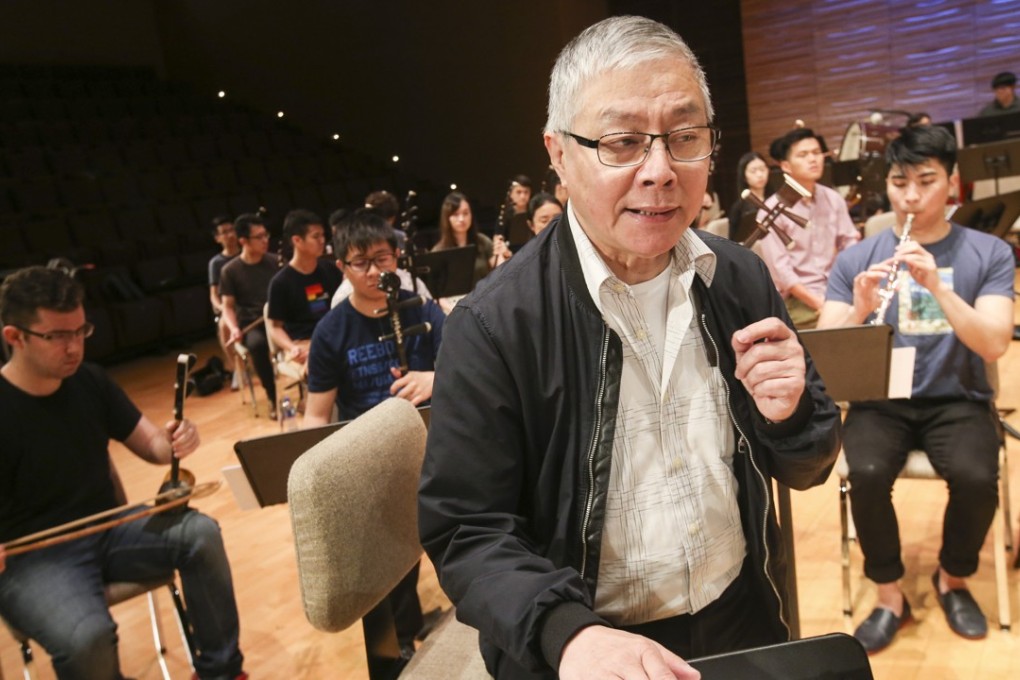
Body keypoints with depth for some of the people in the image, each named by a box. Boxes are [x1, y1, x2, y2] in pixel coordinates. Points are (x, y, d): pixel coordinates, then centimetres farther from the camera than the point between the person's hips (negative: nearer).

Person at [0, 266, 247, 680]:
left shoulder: (89, 380, 1)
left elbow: (149, 444, 6)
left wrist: (172, 441, -19)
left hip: (106, 528, 5)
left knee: (200, 533, -18)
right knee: (89, 638, -32)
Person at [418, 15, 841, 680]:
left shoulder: (742, 279, -8)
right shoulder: (493, 325, -21)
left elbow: (805, 471, 1)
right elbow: (464, 528, -17)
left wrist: (787, 416, -20)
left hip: (746, 621, 5)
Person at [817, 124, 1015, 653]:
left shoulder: (989, 253, 1)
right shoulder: (856, 259, 2)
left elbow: (994, 345, -13)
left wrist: (936, 285, -26)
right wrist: (859, 309, -25)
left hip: (957, 400, 0)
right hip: (880, 400, 0)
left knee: (976, 478, -28)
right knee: (867, 474, -29)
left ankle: (953, 581, 5)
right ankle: (890, 598, -3)